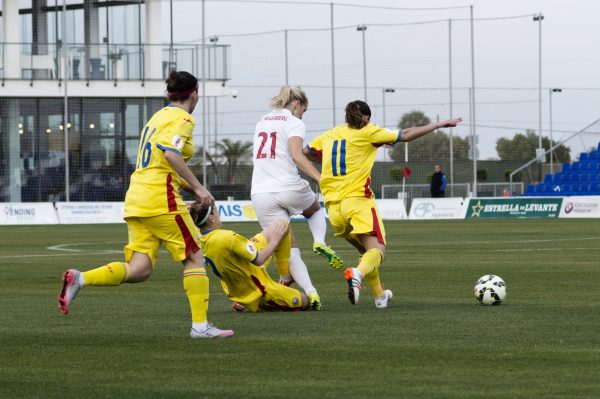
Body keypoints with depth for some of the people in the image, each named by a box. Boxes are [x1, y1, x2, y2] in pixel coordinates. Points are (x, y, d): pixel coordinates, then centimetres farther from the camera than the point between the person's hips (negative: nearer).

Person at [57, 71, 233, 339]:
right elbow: (171, 154, -23)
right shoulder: (182, 119, -5)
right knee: (195, 257, 2)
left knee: (139, 270, 1)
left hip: (136, 198, 8)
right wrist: (198, 188, -19)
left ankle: (79, 279, -15)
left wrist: (191, 189, 29)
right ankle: (200, 325, -1)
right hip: (161, 199, -8)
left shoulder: (158, 117, 22)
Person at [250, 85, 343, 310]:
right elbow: (296, 156, -18)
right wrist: (320, 177, -22)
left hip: (260, 195, 4)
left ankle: (310, 291, -11)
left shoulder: (262, 123, 19)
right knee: (315, 209, 31)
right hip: (289, 188, -4)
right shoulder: (294, 123, -2)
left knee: (288, 250, 5)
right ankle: (320, 242, 3)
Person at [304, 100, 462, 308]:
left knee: (366, 249, 23)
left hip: (333, 205, 6)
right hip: (357, 200, -6)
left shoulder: (329, 135, 16)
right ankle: (357, 273, -45)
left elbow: (306, 152, 29)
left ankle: (379, 295, 24)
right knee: (377, 250, -14)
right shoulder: (368, 132, 3)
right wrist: (439, 124, 11)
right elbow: (405, 135, 3)